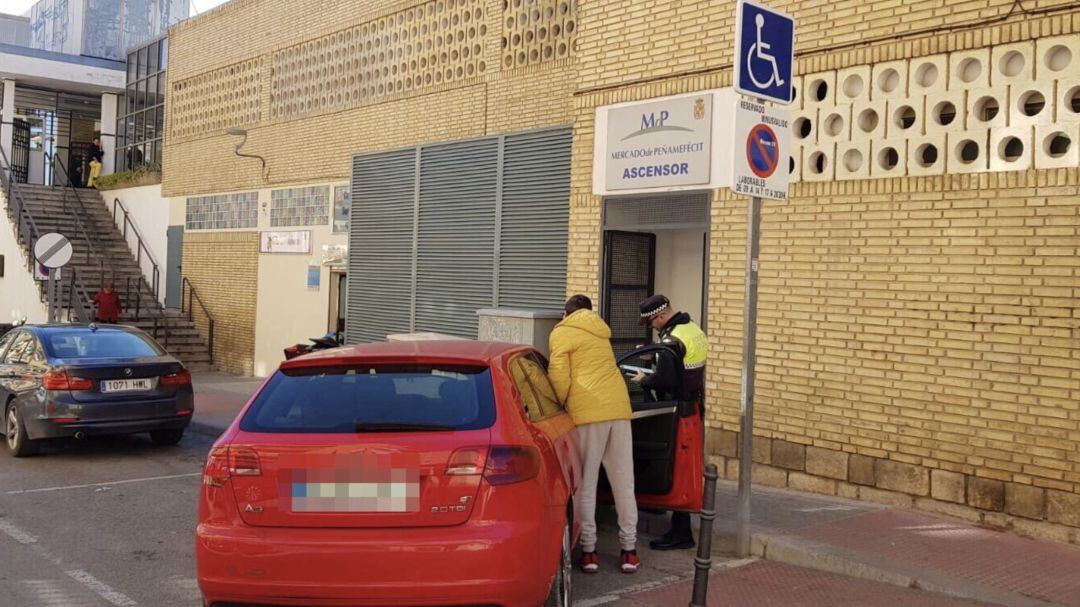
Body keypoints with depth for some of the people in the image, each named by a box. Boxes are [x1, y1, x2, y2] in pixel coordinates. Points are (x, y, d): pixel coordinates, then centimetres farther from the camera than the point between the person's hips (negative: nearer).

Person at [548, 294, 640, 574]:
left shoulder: (561, 333, 4)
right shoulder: (600, 332, 24)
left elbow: (559, 376, -4)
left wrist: (564, 403, 12)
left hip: (588, 412, -5)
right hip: (619, 406, 5)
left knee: (585, 484, 3)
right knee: (623, 481, 10)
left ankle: (588, 550, 5)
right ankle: (629, 549, 14)